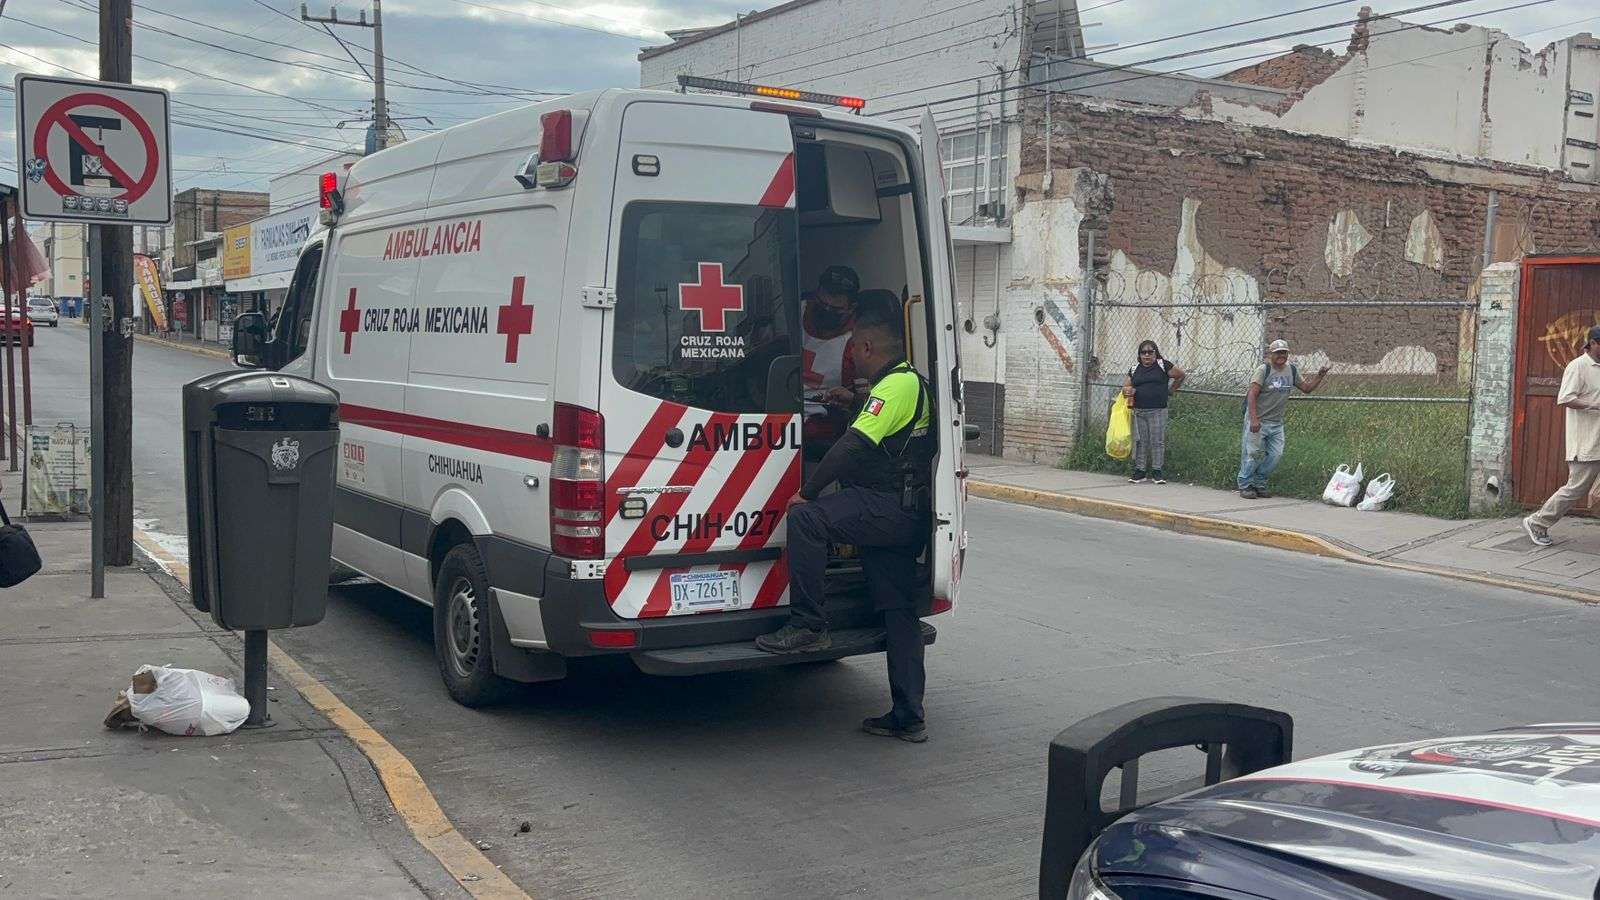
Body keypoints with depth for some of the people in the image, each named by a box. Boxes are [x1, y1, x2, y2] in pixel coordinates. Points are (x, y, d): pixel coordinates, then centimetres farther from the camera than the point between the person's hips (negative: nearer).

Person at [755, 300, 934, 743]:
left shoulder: (896, 385, -12)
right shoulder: (909, 381, 22)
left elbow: (856, 445, -21)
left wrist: (808, 491, -16)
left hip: (886, 507, -11)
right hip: (904, 516, 11)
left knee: (806, 518, -23)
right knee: (899, 614, 9)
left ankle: (808, 625, -19)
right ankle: (908, 718, 12)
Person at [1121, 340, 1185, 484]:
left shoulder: (1163, 366, 1)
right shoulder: (1135, 370, 11)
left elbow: (1181, 375, 8)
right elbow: (1125, 387, 14)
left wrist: (1170, 391, 10)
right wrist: (1128, 391, -9)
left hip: (1158, 411, -3)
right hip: (1139, 411, 3)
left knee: (1157, 441, -2)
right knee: (1140, 441, 5)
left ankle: (1157, 471, 5)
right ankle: (1140, 471, 11)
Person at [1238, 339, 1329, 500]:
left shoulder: (1292, 371, 9)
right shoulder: (1264, 369, -11)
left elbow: (1307, 388, 20)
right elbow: (1252, 395, -18)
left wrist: (1319, 376, 1)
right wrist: (1254, 419, -28)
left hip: (1276, 422, 6)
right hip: (1257, 420, -6)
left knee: (1276, 454, 2)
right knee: (1253, 453, -7)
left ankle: (1259, 484, 17)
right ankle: (1245, 485, 7)